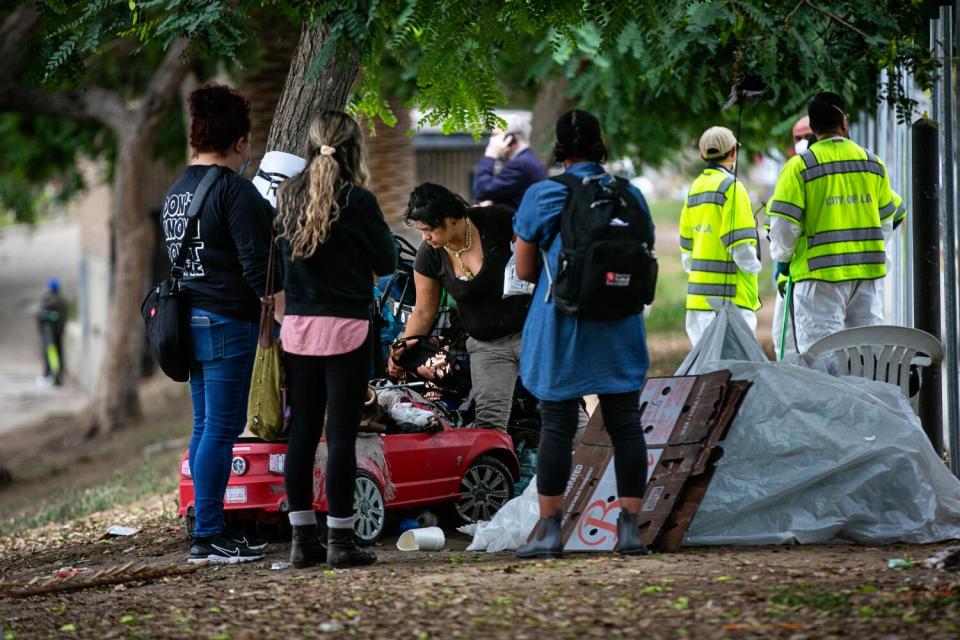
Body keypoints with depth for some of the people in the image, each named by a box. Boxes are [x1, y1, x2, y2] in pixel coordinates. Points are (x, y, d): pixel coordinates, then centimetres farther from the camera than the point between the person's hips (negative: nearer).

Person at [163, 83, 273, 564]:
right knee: (222, 428, -6)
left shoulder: (176, 191, 15)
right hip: (227, 324, -9)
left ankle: (208, 528, 17)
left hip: (190, 320, 9)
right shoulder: (234, 190, -13)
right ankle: (208, 535, -6)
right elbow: (256, 263, -15)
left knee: (205, 425, 13)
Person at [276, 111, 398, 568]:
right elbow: (386, 263, -1)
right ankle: (340, 540, -1)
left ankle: (303, 538, 12)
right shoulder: (356, 201, -10)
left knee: (301, 432, 9)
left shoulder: (288, 196, 5)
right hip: (346, 326, -5)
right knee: (341, 434, -2)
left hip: (297, 326, 5)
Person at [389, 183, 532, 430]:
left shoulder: (495, 222, -16)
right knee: (489, 421, -12)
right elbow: (424, 312, 4)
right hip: (486, 343, 2)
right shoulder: (429, 256, -7)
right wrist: (401, 350, -5)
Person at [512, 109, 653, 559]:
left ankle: (549, 528, 5)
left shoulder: (541, 197, -6)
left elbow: (524, 270, -1)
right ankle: (630, 526, 5)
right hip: (620, 329, 2)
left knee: (557, 427, 2)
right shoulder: (630, 196, 2)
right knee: (625, 424, 6)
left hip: (560, 324, -2)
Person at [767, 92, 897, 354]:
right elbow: (886, 221, 15)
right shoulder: (874, 164, 8)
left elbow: (784, 225, -9)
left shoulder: (799, 166, -6)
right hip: (867, 273, 4)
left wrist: (782, 261, 8)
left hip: (820, 274, -4)